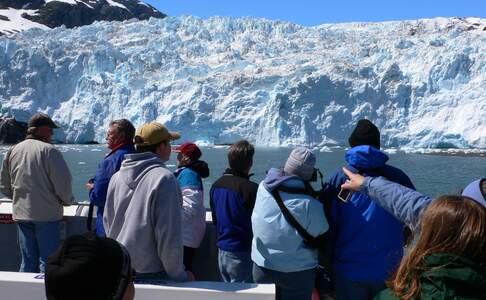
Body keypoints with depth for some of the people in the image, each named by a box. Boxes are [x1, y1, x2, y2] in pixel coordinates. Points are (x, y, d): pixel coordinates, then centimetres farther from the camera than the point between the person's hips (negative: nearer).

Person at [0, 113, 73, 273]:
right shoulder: (49, 150, -13)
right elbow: (63, 182, -16)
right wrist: (67, 200, 2)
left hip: (21, 214, 6)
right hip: (47, 214, -6)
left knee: (27, 261, 15)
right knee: (48, 260, 2)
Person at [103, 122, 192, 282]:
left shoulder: (116, 177, 3)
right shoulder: (164, 178, -18)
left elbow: (107, 223, 12)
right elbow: (169, 234, -20)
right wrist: (179, 275, -9)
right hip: (150, 273, -7)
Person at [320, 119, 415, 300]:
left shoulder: (339, 178, -8)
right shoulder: (397, 177, -5)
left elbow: (326, 222, -6)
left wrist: (327, 260, 8)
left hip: (349, 270, -1)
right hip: (389, 271, 1)